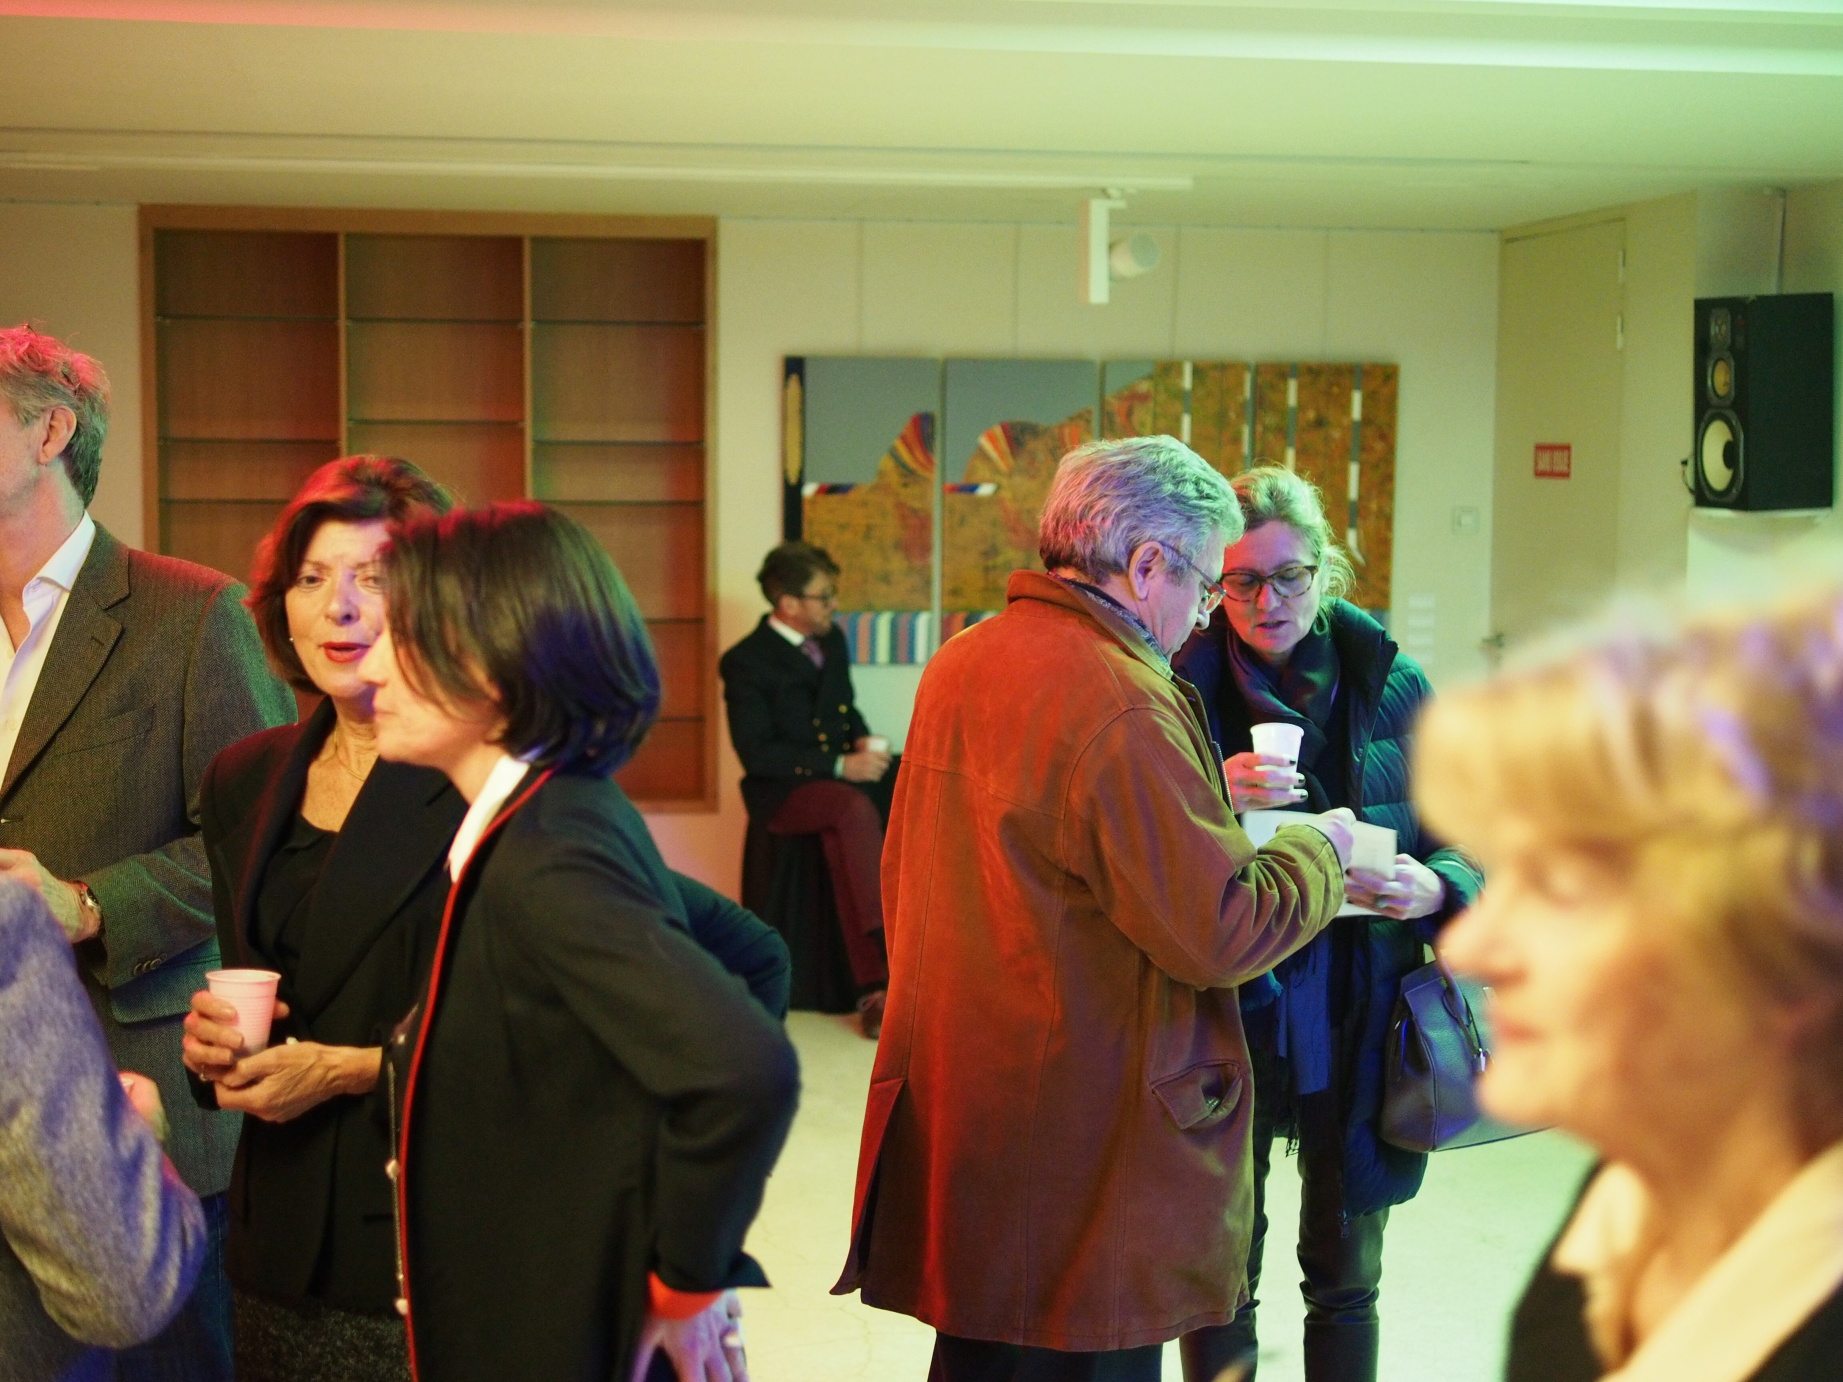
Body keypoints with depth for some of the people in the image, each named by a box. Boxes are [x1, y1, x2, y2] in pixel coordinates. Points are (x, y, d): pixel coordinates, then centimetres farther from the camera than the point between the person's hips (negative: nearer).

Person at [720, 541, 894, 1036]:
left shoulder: (832, 640, 14)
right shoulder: (745, 662, -8)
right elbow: (757, 755, -13)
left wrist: (863, 741, 2)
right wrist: (839, 766, -19)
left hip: (844, 775, 6)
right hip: (783, 791, -6)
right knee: (856, 808, -35)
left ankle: (873, 987, -25)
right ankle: (888, 950, -39)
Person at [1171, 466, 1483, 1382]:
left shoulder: (1392, 686, 0)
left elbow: (1466, 843, 4)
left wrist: (1437, 887, -18)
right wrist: (1215, 807, -24)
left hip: (1357, 1022, 1)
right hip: (1227, 1019, -1)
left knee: (1346, 1280, 15)